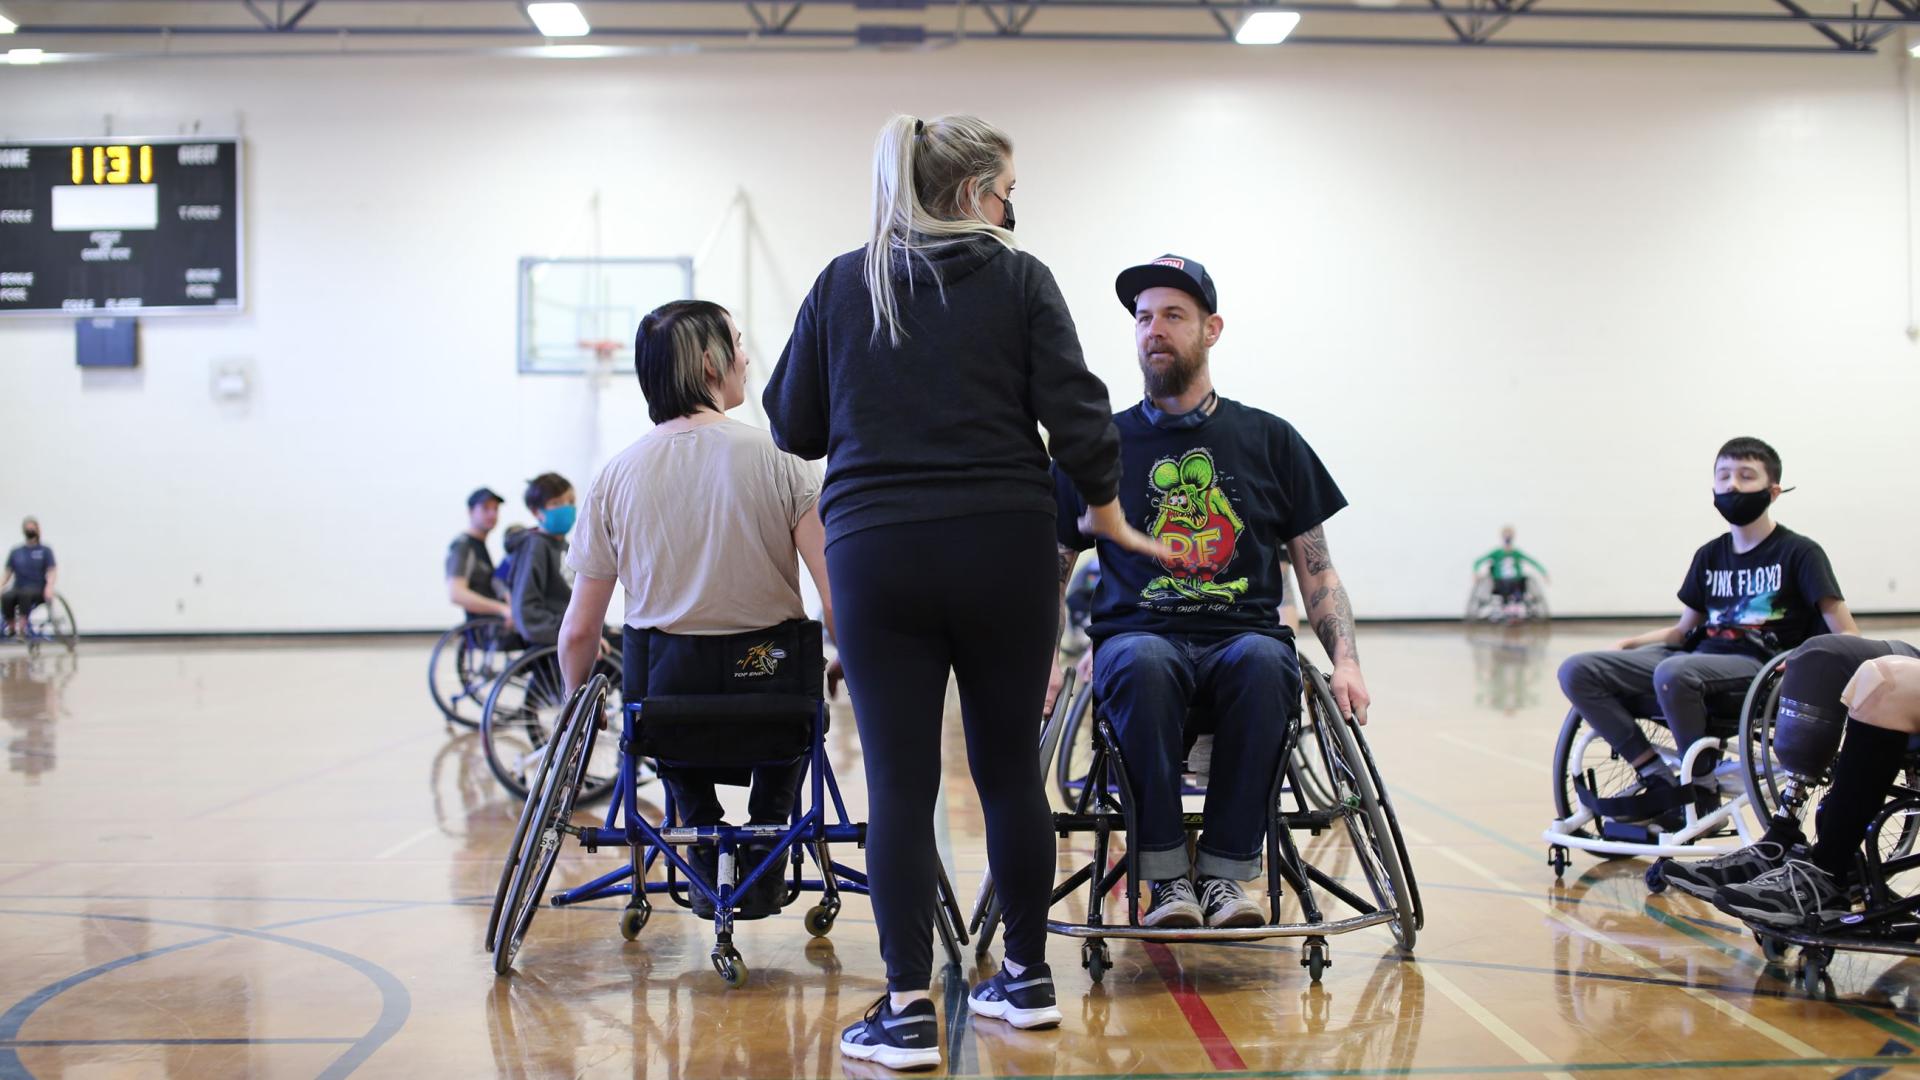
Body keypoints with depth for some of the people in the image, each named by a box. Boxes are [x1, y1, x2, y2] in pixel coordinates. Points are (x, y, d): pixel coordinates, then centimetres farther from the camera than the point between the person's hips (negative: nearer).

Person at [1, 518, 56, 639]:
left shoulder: (45, 551, 6)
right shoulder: (15, 552, 14)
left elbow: (52, 571, -4)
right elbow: (7, 573, 11)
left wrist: (49, 587, -22)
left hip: (37, 592, -2)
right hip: (18, 590, 2)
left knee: (25, 593, -38)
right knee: (6, 597, -33)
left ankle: (22, 628, -38)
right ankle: (11, 628, -17)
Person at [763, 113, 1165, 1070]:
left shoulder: (842, 284, 7)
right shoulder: (1019, 280, 2)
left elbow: (793, 425, 9)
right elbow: (1075, 410, -5)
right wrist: (1104, 507, 10)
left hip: (876, 553, 0)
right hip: (1004, 548, 0)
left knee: (899, 782, 0)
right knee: (1010, 767, 12)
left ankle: (908, 1010, -1)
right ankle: (1027, 977, 23)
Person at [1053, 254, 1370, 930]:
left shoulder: (1270, 440, 14)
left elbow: (1317, 572, 14)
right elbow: (1049, 568, 14)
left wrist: (1345, 660, -2)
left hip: (1245, 636, 0)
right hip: (1139, 636, 0)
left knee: (1262, 662, -36)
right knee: (1142, 663, -37)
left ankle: (1224, 870, -24)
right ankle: (1167, 878, -26)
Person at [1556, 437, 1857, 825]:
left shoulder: (1798, 553, 3)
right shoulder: (1709, 555, 20)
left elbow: (1846, 635, -3)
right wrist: (1625, 646, 9)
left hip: (1759, 665, -6)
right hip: (1701, 655, 6)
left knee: (1673, 673, -39)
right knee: (1577, 671, -12)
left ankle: (1702, 790, -19)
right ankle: (1656, 774, -13)